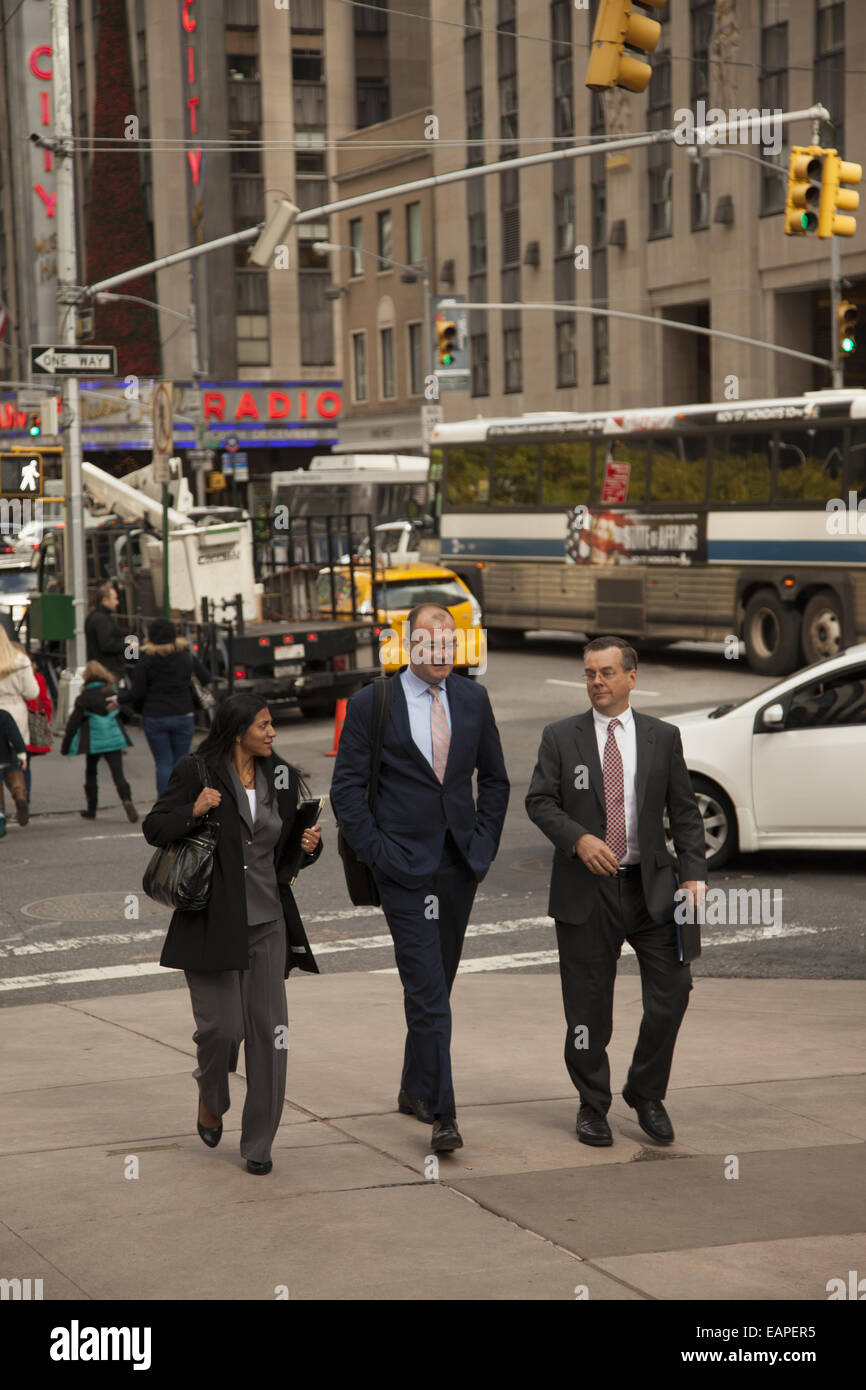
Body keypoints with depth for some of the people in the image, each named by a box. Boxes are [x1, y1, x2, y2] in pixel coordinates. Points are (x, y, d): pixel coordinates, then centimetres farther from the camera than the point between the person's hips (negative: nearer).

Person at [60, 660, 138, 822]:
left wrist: (66, 747, 4)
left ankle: (91, 810, 21)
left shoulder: (85, 697, -5)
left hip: (94, 742, -2)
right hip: (114, 739, 2)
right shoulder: (113, 692, 4)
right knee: (118, 774, -3)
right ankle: (127, 800, -29)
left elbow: (73, 723, -3)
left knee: (91, 774, 16)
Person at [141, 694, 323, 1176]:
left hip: (267, 921, 4)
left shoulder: (279, 777, 10)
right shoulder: (197, 773, -6)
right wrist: (194, 811, -21)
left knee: (268, 1028, -2)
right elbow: (154, 829, -3)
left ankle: (258, 1142, 8)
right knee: (222, 1026, -6)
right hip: (212, 921, -4)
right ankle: (211, 1100, 28)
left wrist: (309, 845, -2)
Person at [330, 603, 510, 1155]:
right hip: (406, 865, -5)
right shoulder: (371, 704, -5)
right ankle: (442, 1114, -10)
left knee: (437, 984, 14)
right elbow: (347, 788, -3)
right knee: (428, 992, -10)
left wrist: (484, 841, 7)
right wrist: (376, 851, -9)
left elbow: (495, 778, 17)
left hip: (461, 863, 5)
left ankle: (415, 1090, 30)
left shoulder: (473, 698, 8)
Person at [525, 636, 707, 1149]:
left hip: (650, 886, 1)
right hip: (585, 890, -1)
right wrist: (578, 838, -19)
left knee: (672, 990, -6)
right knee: (588, 1005, 3)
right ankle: (593, 1107, 20)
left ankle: (647, 1095, 15)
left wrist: (693, 872, -4)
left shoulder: (663, 737, 7)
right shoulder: (561, 737, 4)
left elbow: (684, 810, 7)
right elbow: (539, 800, -2)